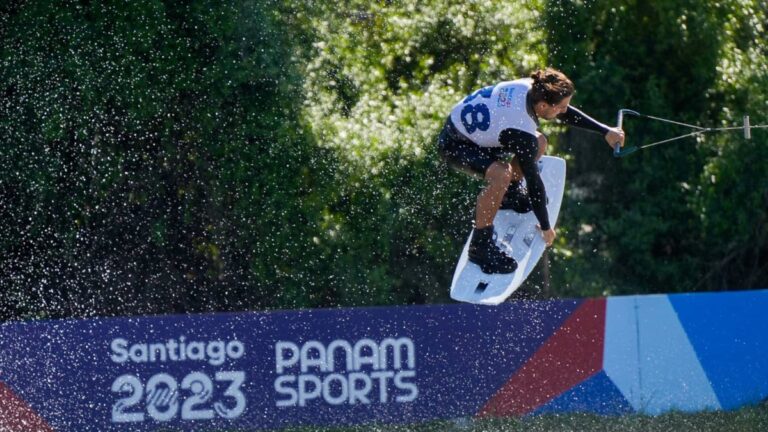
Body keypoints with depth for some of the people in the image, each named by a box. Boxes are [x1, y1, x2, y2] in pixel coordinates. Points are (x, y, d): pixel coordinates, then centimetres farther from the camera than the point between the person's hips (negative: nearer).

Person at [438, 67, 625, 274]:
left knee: (539, 143, 4)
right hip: (454, 143, -9)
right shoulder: (520, 131, -36)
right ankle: (479, 246, -19)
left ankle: (510, 194, 22)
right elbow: (533, 179, -27)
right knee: (501, 175, -33)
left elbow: (567, 113, 4)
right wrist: (545, 227, -17)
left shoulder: (529, 87, -16)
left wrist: (605, 131, 6)